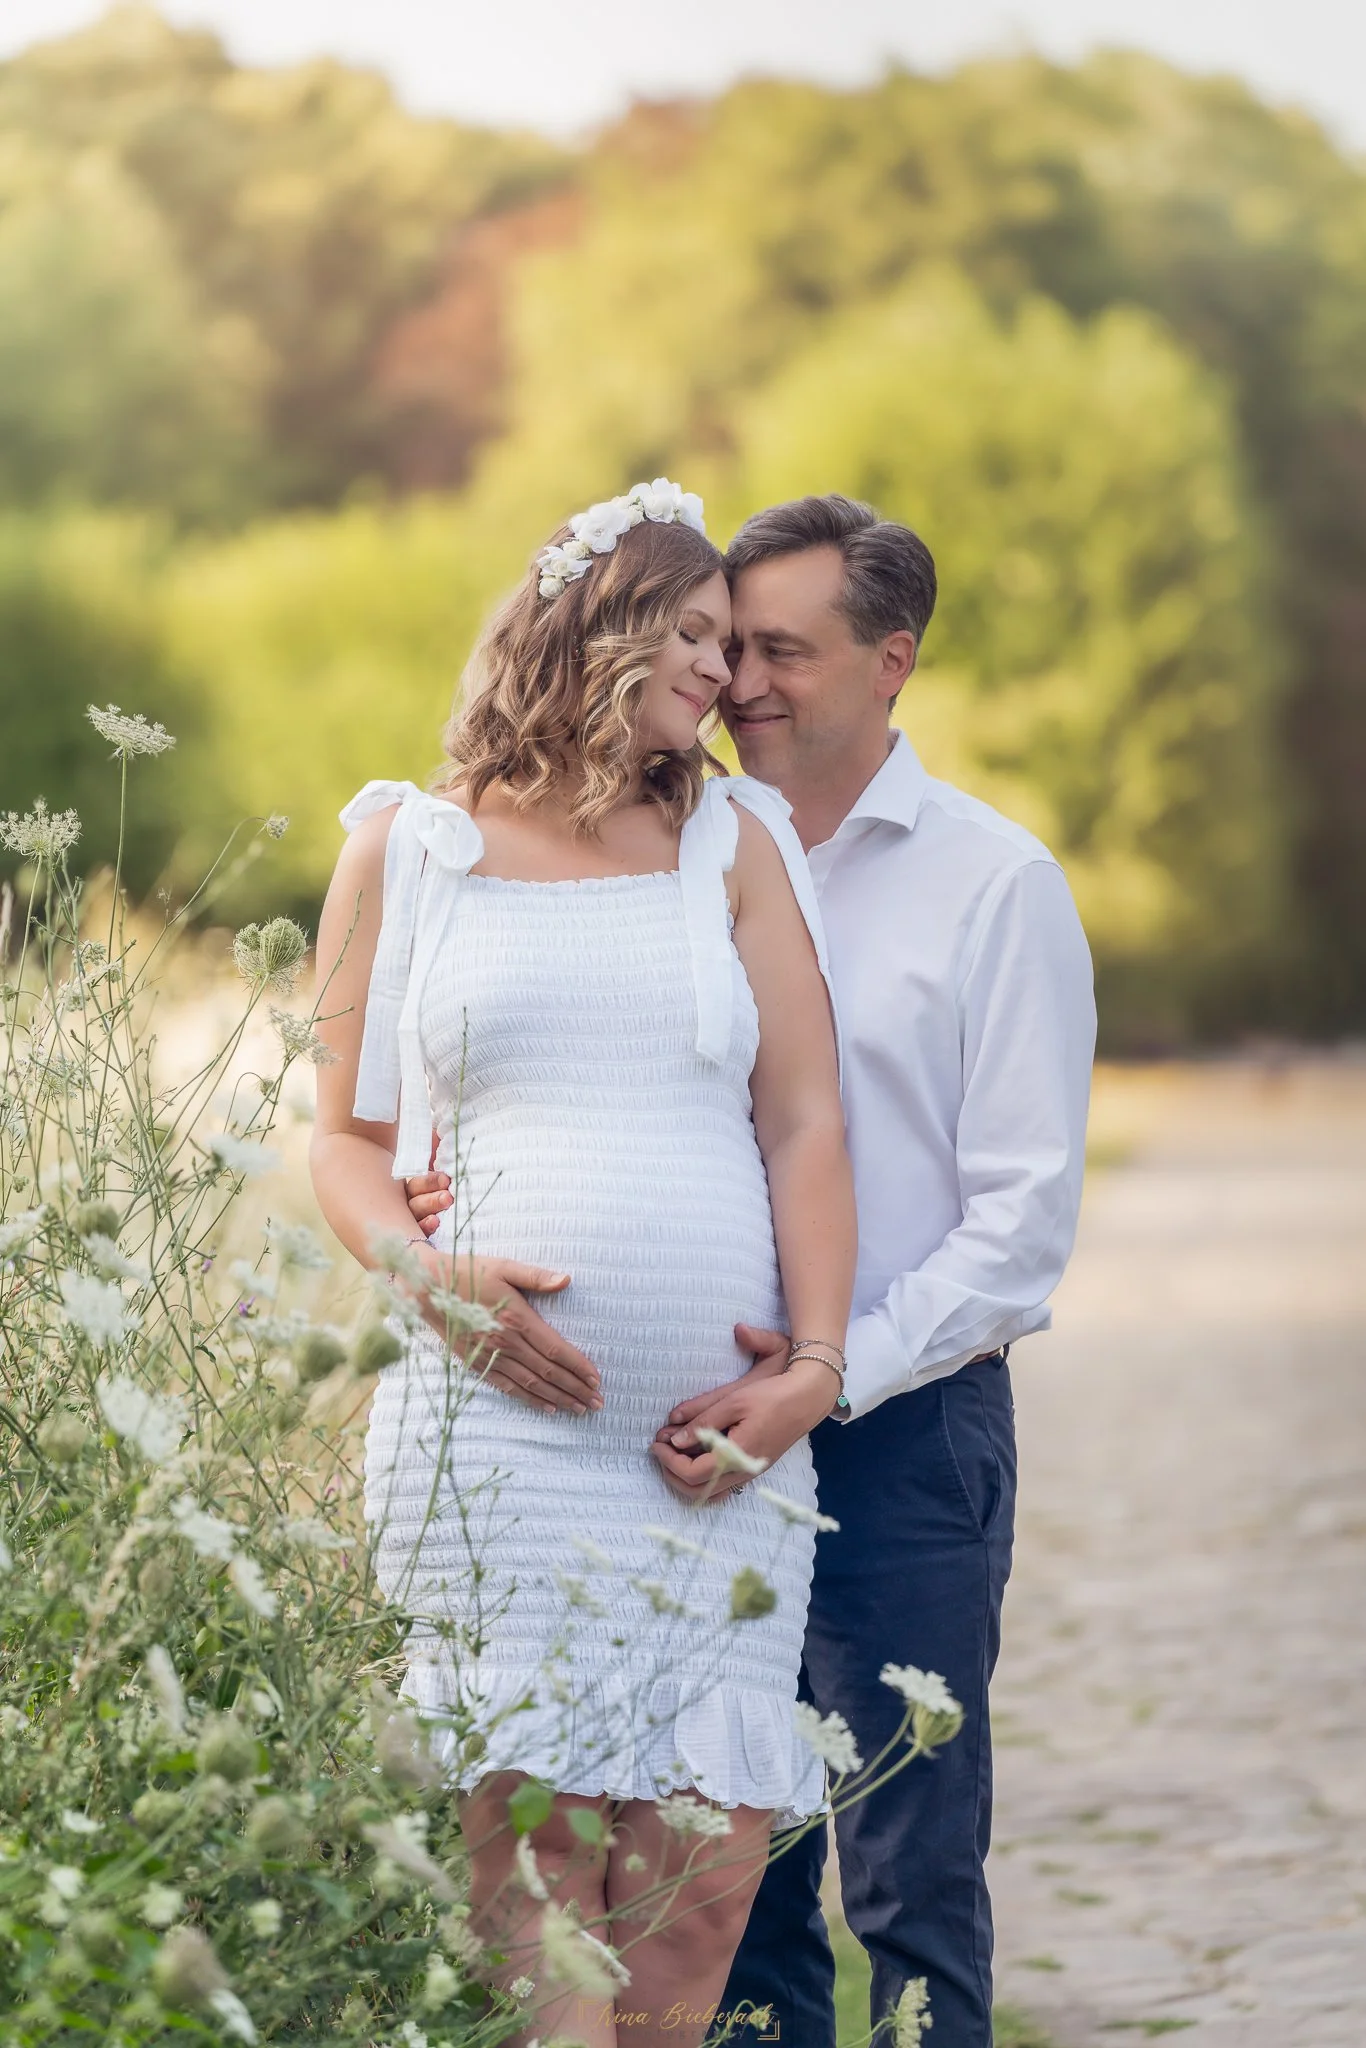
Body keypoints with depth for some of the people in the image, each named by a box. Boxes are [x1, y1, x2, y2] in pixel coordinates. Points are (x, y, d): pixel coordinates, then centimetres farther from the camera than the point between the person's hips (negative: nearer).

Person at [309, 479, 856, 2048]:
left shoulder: (732, 843, 17)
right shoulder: (406, 847, 12)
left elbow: (804, 1122, 11)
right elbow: (348, 1138, 13)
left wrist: (814, 1360, -3)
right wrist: (426, 1273, -8)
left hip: (722, 1442, 2)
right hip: (496, 1418, -2)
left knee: (707, 1860, -5)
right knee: (529, 1854, -12)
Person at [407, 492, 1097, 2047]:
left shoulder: (993, 883, -2)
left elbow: (1023, 1217, -7)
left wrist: (832, 1374, -19)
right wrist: (470, 1187, -8)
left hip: (902, 1436, -4)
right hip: (705, 1433, 4)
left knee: (910, 1878, 0)